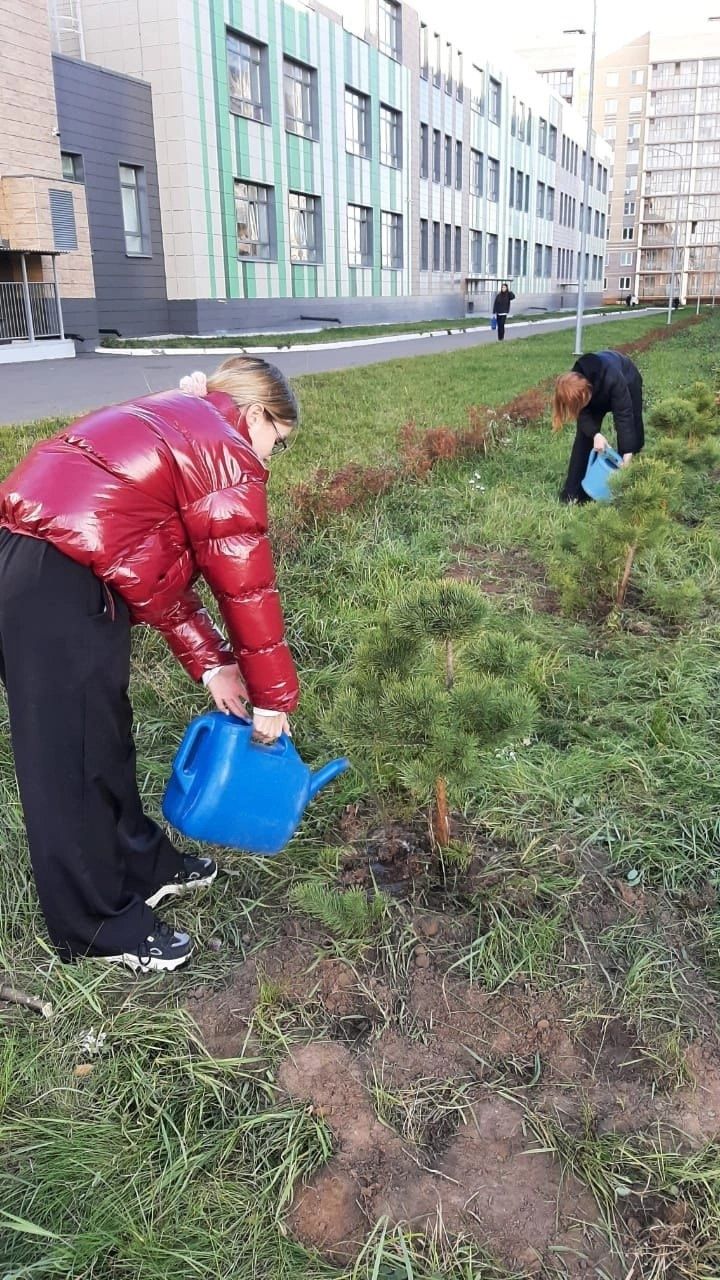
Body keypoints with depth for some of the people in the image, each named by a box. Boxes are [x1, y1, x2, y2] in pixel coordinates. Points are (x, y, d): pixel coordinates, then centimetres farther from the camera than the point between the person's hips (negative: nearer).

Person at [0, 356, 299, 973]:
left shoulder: (166, 426, 24)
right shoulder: (226, 453, -4)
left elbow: (163, 570, 20)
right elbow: (246, 587, -4)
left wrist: (210, 663, 15)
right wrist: (273, 697, 6)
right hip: (59, 584, -10)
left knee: (103, 734, 19)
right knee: (75, 758, 1)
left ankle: (143, 866, 36)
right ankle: (100, 927, 17)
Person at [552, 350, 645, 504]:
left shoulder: (612, 380, -46)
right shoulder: (574, 384, -34)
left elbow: (624, 414, -41)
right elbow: (584, 414, -23)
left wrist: (627, 454, -43)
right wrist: (595, 434, -42)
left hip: (628, 381, -2)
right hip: (598, 393, 3)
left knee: (633, 438, -3)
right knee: (584, 437, -7)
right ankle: (573, 494, -3)